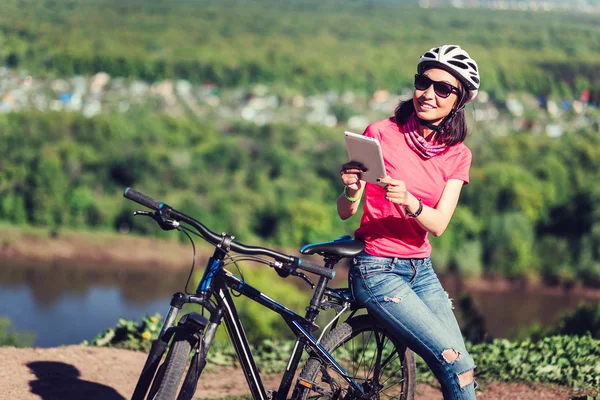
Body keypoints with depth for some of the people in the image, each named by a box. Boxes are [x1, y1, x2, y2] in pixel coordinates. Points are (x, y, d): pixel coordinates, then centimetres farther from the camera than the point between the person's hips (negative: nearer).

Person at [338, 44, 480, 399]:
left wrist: (408, 201, -30)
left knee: (461, 370, -7)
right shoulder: (380, 134, -7)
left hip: (421, 270, 5)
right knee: (457, 365, -17)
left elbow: (438, 224, -9)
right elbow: (345, 212, -7)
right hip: (377, 270, -5)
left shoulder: (457, 154, 5)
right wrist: (351, 191, -30)